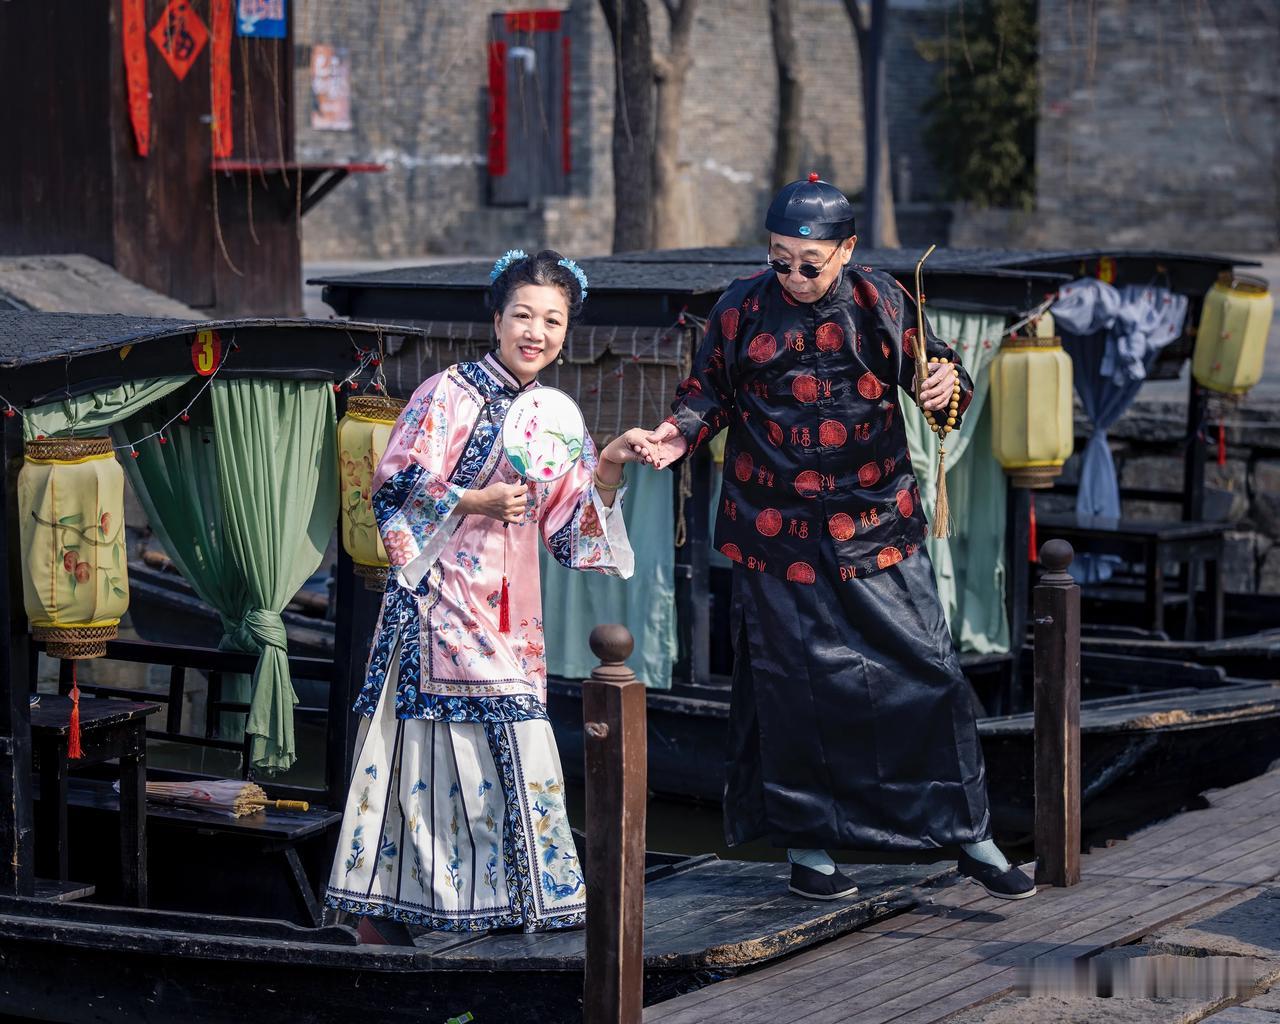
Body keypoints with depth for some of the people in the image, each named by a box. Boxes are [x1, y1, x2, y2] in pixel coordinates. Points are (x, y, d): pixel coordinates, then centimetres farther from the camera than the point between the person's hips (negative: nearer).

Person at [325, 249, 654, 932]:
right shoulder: (450, 395, -6)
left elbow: (570, 531, 11)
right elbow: (395, 491, -10)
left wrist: (609, 468, -2)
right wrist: (478, 503, -18)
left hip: (511, 607, 6)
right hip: (443, 596, -6)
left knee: (513, 744, 5)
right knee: (449, 743, -6)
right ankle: (449, 895, 4)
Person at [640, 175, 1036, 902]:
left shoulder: (882, 303, 0)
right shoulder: (742, 312, -2)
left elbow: (935, 367, 7)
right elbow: (710, 392, 7)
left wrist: (948, 386, -16)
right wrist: (680, 434, -12)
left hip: (877, 530, 1)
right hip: (780, 536, -1)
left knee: (925, 673, 2)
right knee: (793, 686, 3)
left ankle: (970, 834, 14)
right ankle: (806, 843, 19)